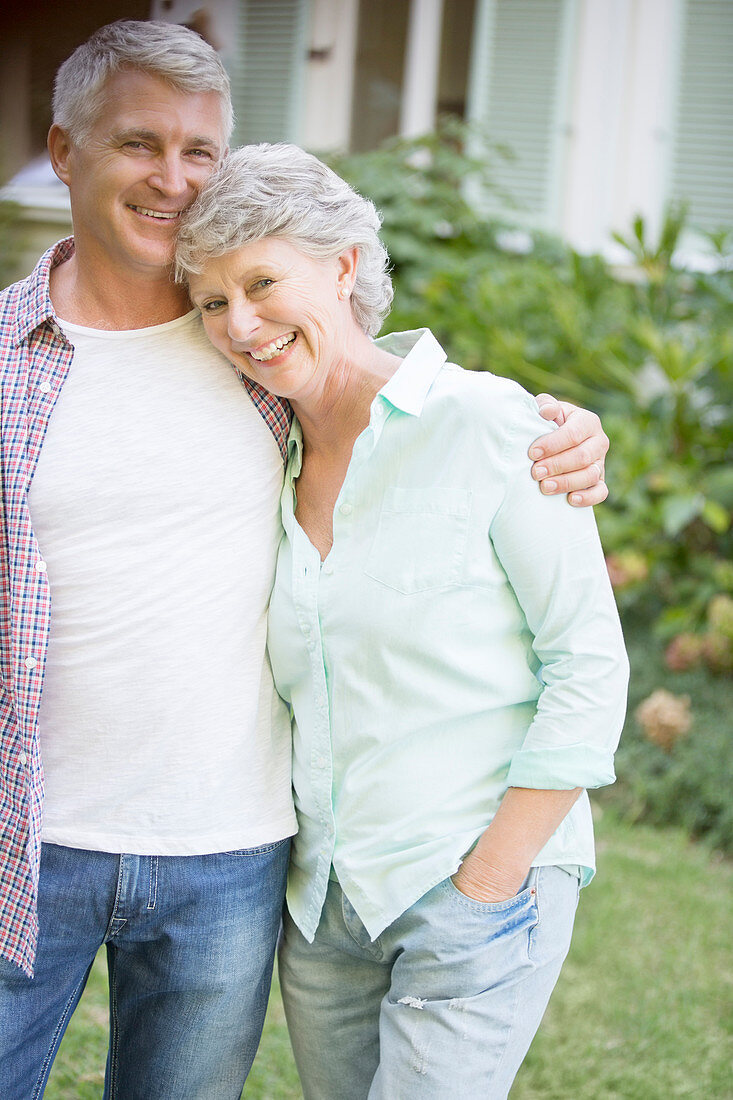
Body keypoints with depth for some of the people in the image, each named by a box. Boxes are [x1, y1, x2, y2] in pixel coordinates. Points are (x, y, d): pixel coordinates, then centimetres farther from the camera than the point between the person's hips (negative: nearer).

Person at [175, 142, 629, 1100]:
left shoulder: (486, 425, -11)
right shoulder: (269, 462, 7)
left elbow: (590, 670, -11)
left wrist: (489, 881, -12)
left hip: (492, 877, -5)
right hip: (321, 902, 6)